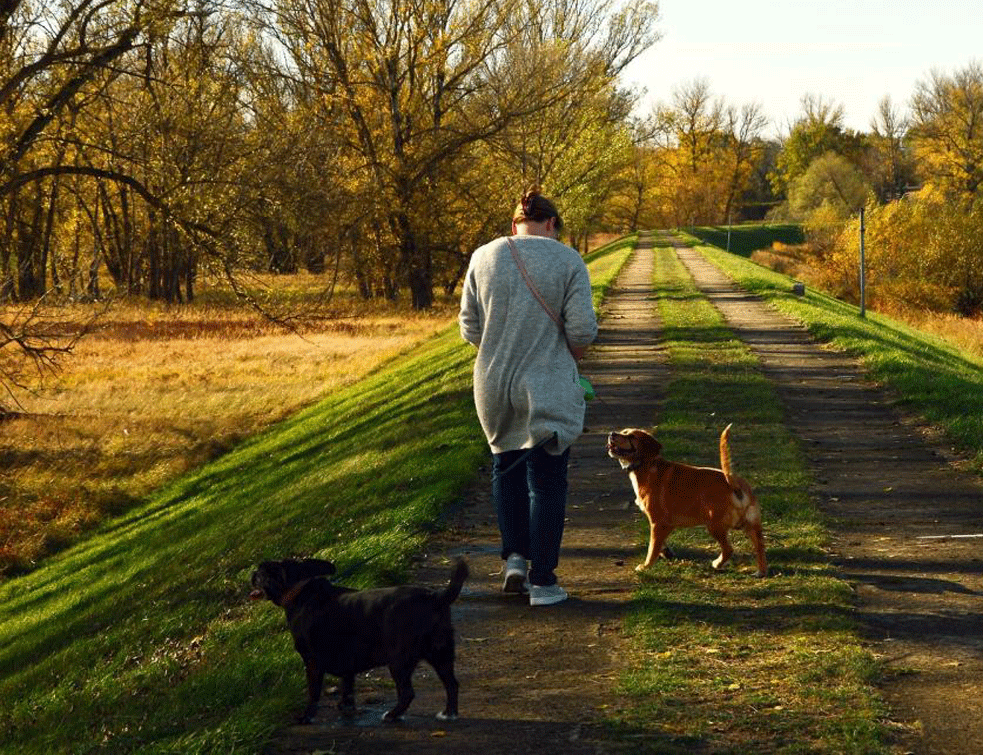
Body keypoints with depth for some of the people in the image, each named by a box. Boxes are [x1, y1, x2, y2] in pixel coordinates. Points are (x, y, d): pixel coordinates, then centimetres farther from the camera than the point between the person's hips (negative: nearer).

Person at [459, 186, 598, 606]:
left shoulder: (483, 257, 2)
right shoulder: (567, 261, -6)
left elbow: (469, 326, 3)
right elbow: (582, 329, -10)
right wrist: (569, 359, 9)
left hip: (494, 384, 3)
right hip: (548, 389, -3)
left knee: (507, 467, 23)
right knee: (547, 481, 5)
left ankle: (515, 556, 14)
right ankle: (542, 581, 7)